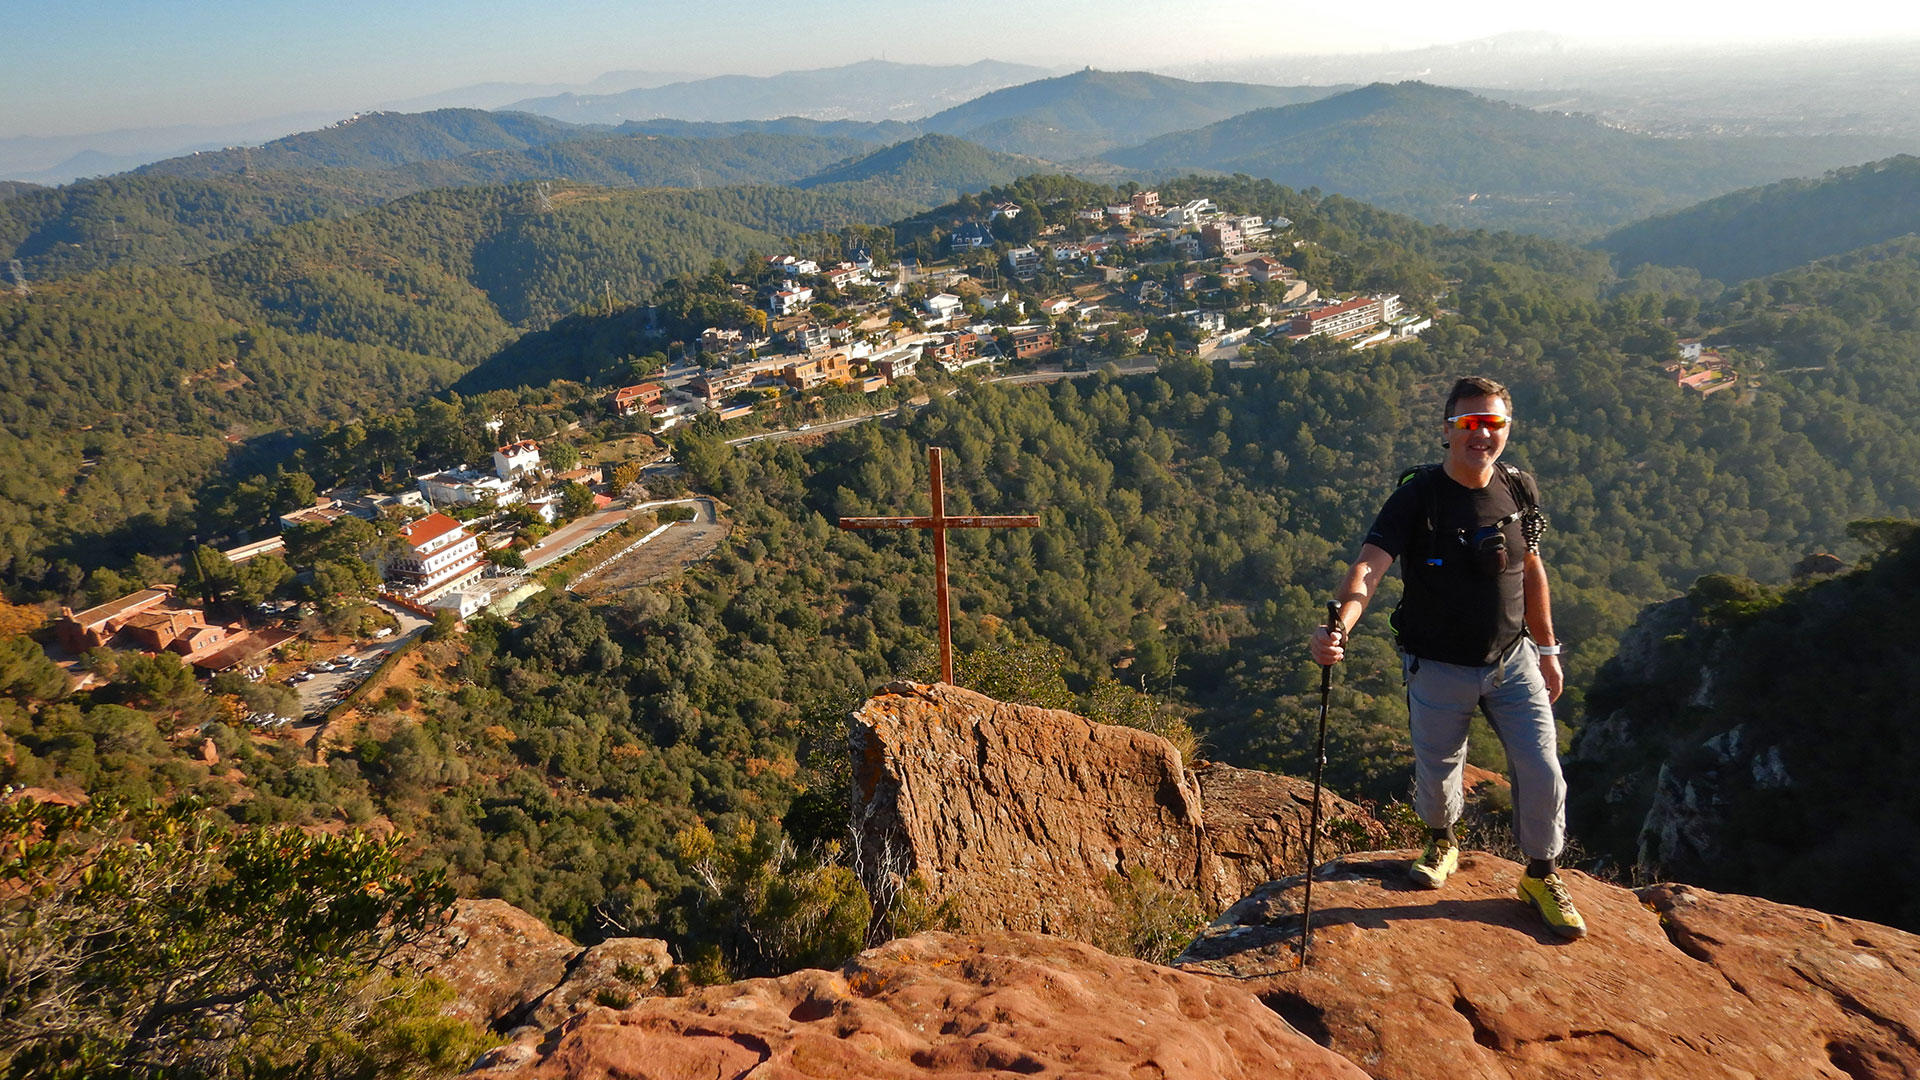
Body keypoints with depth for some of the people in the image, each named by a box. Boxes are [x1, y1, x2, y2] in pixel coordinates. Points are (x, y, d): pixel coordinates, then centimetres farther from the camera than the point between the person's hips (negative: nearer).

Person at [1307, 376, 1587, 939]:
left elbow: (1531, 570, 10)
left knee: (1543, 774, 3)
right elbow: (1369, 566, -32)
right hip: (1439, 671, -3)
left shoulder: (1519, 489, -3)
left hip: (1513, 661, 3)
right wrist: (1339, 627, -51)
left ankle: (1541, 876, 30)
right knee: (1436, 776, 13)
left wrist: (1546, 649, 15)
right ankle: (1441, 842, 47)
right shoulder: (1417, 496, -18)